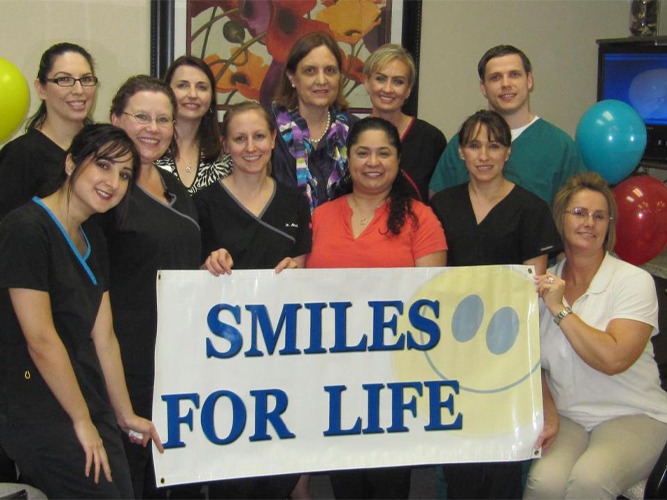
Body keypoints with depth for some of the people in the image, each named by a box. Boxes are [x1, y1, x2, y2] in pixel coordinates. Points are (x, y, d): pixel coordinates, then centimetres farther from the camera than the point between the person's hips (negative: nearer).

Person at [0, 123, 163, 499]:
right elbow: (41, 340, -16)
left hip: (90, 408, 8)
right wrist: (83, 421, -10)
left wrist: (125, 415, 16)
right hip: (41, 416, -8)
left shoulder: (93, 241, 13)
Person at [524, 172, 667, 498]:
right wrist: (546, 410, -7)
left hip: (632, 415, -3)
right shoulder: (545, 283, 8)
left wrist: (560, 309, -14)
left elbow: (613, 359, -19)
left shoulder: (634, 281, -6)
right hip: (566, 417, 3)